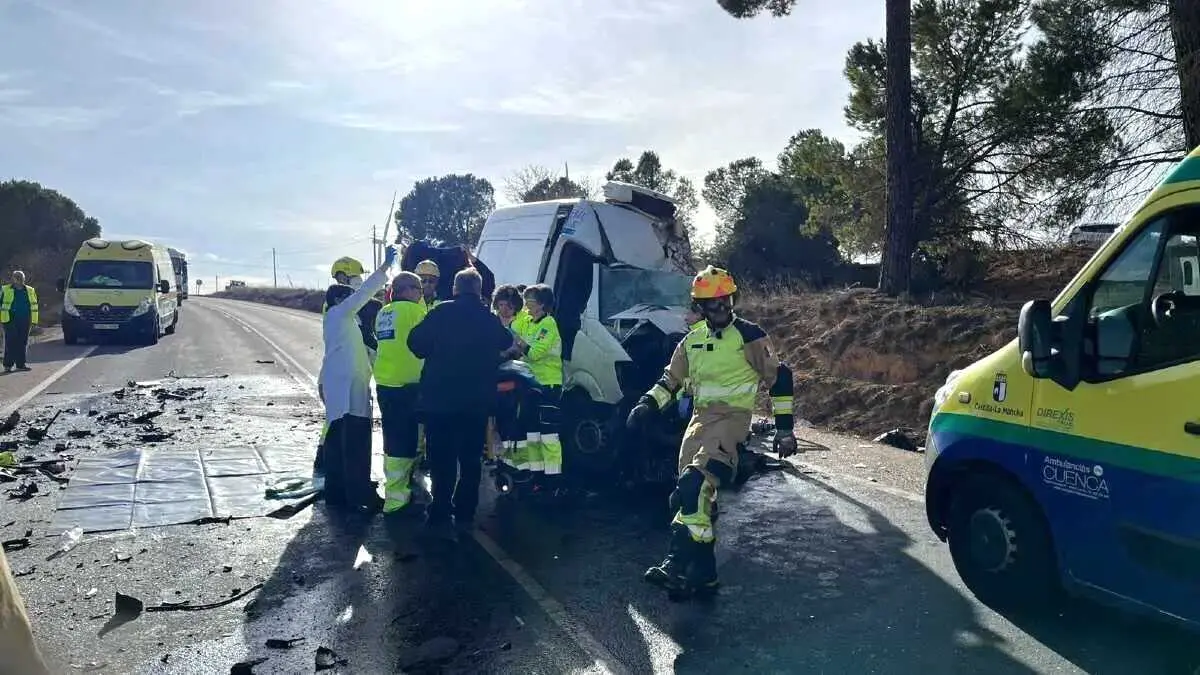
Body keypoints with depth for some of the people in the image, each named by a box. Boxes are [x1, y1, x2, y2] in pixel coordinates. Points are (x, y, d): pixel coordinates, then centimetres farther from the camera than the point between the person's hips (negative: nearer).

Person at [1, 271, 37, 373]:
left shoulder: (30, 291, 14)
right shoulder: (5, 290, 4)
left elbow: (34, 306, 16)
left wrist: (34, 321, 11)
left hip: (25, 321, 3)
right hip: (10, 320, -3)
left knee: (23, 343, 6)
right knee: (10, 342, -5)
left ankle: (21, 364, 13)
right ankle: (8, 365, 0)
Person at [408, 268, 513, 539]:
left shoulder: (441, 313, -9)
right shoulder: (490, 319, 1)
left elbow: (416, 343, -11)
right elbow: (505, 342, 16)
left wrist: (435, 353, 7)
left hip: (439, 398, -3)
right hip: (477, 401, 3)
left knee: (442, 460, 4)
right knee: (471, 459, 14)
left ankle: (441, 516, 1)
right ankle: (464, 514, 20)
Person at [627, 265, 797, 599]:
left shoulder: (749, 335, -3)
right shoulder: (693, 340, 13)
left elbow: (779, 377, -1)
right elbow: (671, 379, 20)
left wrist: (784, 427, -4)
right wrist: (647, 404, 3)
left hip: (732, 415, -6)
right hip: (701, 416, 6)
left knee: (694, 484, -26)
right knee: (696, 493, 2)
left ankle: (680, 563, -25)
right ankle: (702, 575, 13)